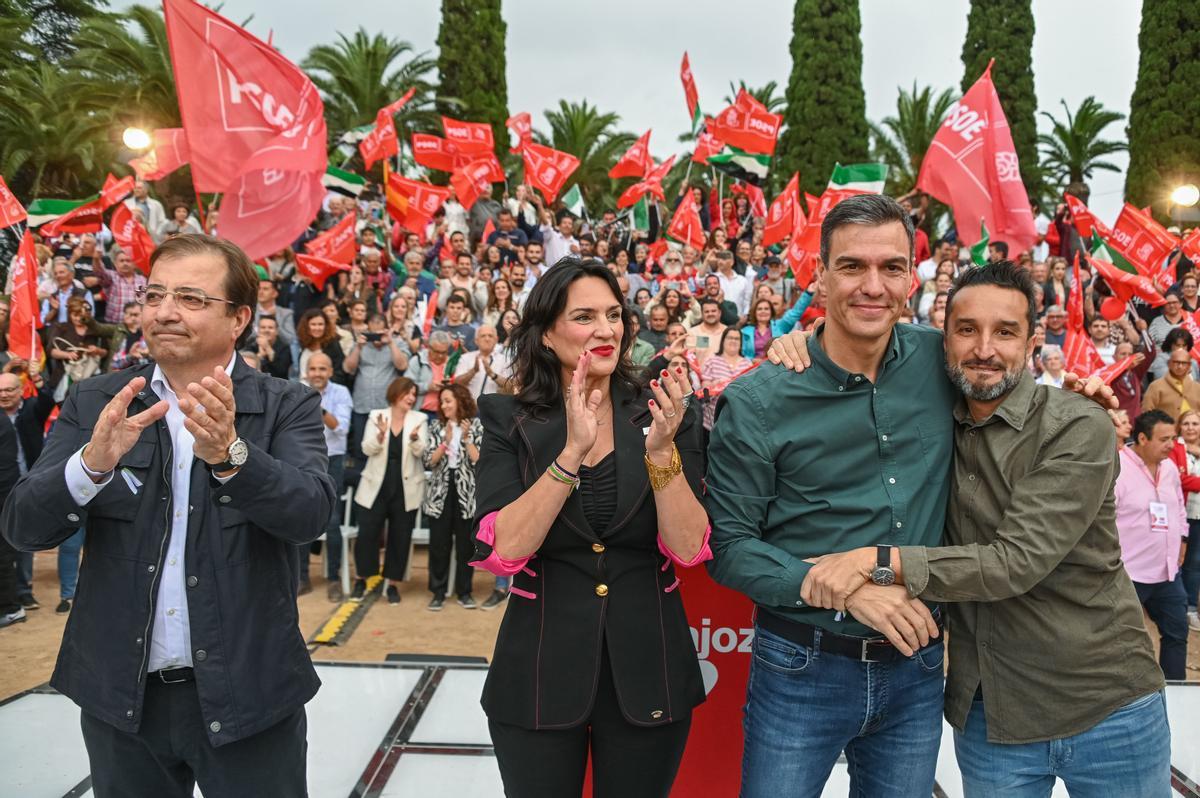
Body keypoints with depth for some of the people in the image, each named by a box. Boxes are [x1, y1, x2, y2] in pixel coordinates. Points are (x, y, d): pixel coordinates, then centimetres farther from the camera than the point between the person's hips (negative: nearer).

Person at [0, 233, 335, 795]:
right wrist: (94, 462, -25)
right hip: (120, 693, 2)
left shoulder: (286, 408, -5)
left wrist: (228, 451, -36)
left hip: (246, 692, -2)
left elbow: (310, 512, -20)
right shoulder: (95, 404, 1)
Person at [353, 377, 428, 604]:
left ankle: (392, 583, 18)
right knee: (366, 533, 0)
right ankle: (361, 580, 18)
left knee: (400, 537, 6)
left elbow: (420, 451, -11)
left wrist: (414, 438, -33)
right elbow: (368, 449, -7)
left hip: (406, 489, 0)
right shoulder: (376, 416, 2)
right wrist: (381, 434, -26)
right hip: (376, 487, 0)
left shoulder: (419, 419, 1)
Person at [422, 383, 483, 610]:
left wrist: (466, 438, -14)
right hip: (440, 492, 1)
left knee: (465, 544, 5)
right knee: (439, 544, 2)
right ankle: (438, 592, 11)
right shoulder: (436, 427, 6)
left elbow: (479, 461, -8)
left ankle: (464, 591, 15)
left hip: (466, 493, -1)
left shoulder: (475, 426, 0)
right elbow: (428, 462, -3)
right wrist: (446, 441, -13)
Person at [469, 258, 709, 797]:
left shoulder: (663, 415, -2)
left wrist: (660, 449, -23)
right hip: (540, 669, -1)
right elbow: (503, 551, -16)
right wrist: (573, 449, -24)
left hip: (648, 669, 1)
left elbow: (688, 551, -9)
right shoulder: (509, 422, -4)